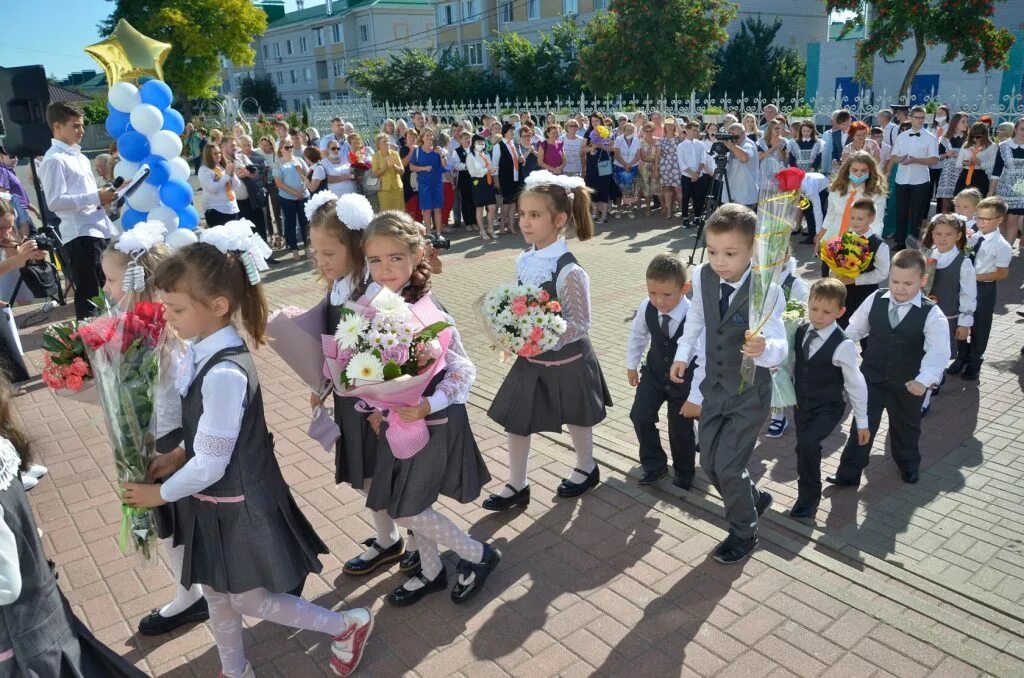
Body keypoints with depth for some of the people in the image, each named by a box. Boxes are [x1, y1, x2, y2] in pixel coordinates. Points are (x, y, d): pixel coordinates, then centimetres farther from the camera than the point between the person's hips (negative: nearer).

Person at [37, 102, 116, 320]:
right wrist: (96, 197, -21)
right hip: (80, 235, -9)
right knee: (89, 295, -2)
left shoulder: (79, 157, 19)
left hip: (100, 230, 9)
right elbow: (55, 202, -19)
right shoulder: (54, 160, -9)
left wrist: (104, 197, 8)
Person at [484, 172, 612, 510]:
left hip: (565, 361, -6)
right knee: (515, 419, 10)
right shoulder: (523, 261, -5)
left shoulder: (569, 271, -26)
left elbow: (581, 325, -22)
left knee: (575, 418, 18)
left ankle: (587, 468, 45)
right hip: (530, 359, 6)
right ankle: (517, 485, 29)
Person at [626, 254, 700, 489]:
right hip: (654, 373, 4)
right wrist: (632, 364, 12)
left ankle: (683, 474, 33)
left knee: (680, 430, 5)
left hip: (685, 380, -4)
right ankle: (654, 465, 17)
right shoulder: (646, 308, -19)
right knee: (640, 416, -6)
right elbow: (637, 334, 4)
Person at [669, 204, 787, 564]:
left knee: (728, 466, -4)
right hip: (714, 386, 6)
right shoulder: (703, 277, -10)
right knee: (709, 462, 14)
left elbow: (779, 347, -28)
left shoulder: (767, 292, -26)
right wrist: (683, 355, 13)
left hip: (750, 393, -6)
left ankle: (743, 532, 24)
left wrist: (763, 349, -50)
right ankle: (753, 498, 44)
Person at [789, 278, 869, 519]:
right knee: (805, 448, 14)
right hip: (802, 405, 6)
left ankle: (807, 500, -3)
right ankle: (809, 495, 41)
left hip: (828, 408, -6)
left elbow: (856, 384, -13)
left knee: (807, 444, -24)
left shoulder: (842, 345, -21)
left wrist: (862, 422, -6)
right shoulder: (800, 331, -5)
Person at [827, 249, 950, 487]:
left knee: (905, 427, 20)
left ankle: (908, 465, 46)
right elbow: (854, 330, 6)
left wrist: (924, 379, -37)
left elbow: (939, 352, -23)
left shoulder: (932, 314, -16)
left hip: (907, 384, -1)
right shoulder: (875, 300, -6)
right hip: (871, 377, 1)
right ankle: (849, 472, 15)